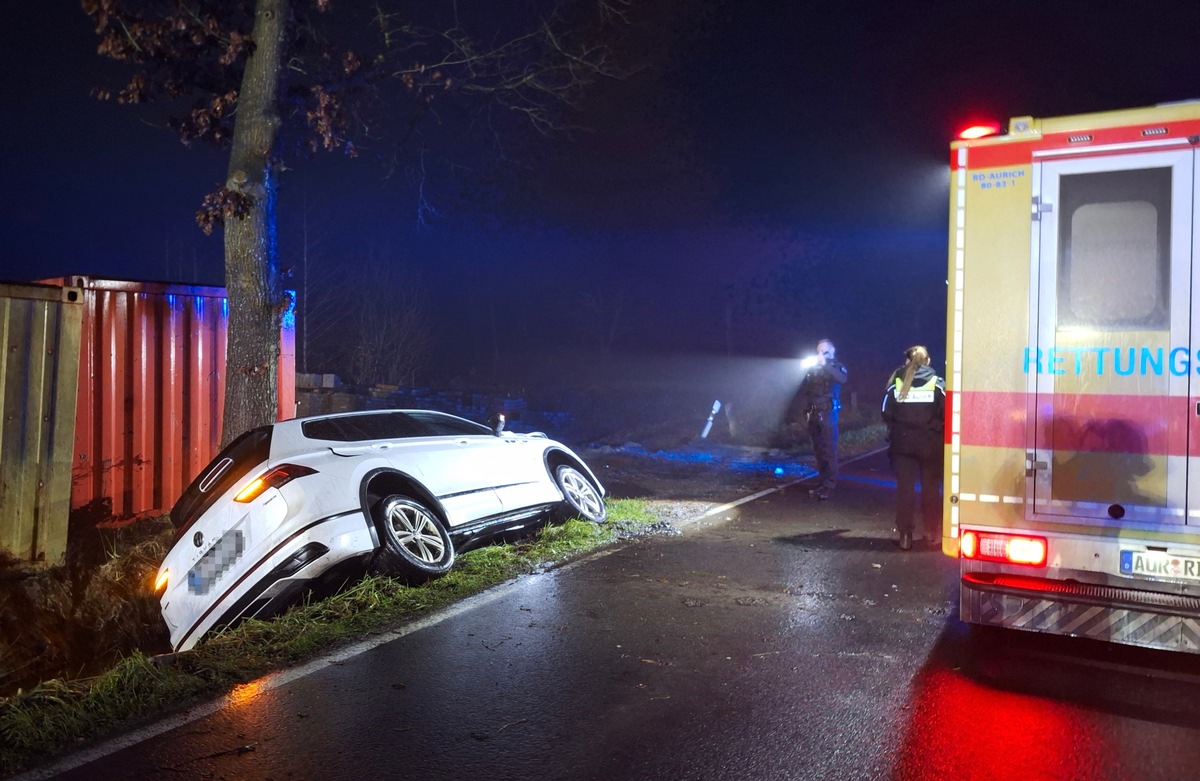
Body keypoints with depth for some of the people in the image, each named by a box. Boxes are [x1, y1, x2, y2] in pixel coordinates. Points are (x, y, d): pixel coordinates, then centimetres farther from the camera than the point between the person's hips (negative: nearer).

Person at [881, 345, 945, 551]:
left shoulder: (896, 382, 0)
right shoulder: (937, 383, -3)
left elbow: (887, 414, -2)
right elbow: (946, 414, -6)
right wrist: (936, 430, 8)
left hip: (902, 443, 1)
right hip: (930, 444, 0)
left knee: (905, 488, 5)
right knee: (931, 488, 9)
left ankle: (905, 535, 5)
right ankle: (932, 534, 13)